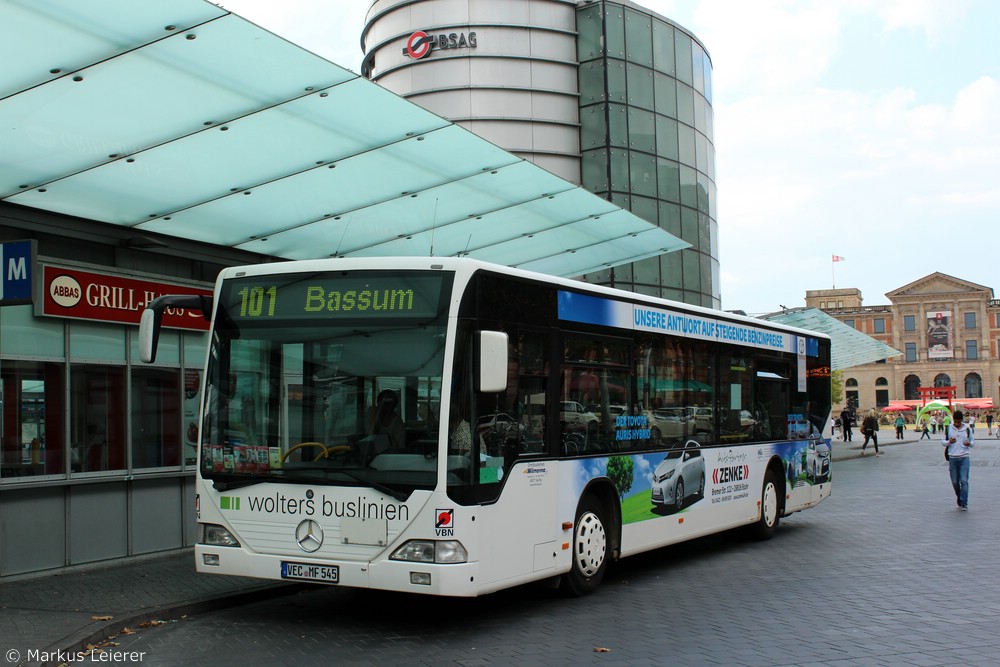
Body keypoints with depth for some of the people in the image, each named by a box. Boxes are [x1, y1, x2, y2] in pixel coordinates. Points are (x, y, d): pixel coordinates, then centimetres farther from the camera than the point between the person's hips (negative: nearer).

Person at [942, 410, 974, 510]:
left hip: (964, 458, -1)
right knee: (955, 482, 6)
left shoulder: (967, 429, 5)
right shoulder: (948, 429, 6)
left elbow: (973, 441, 13)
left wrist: (969, 443, -11)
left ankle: (964, 504, -10)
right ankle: (959, 499, 27)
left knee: (964, 481, -10)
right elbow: (942, 441, 9)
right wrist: (949, 442, -14)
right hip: (952, 458, 1)